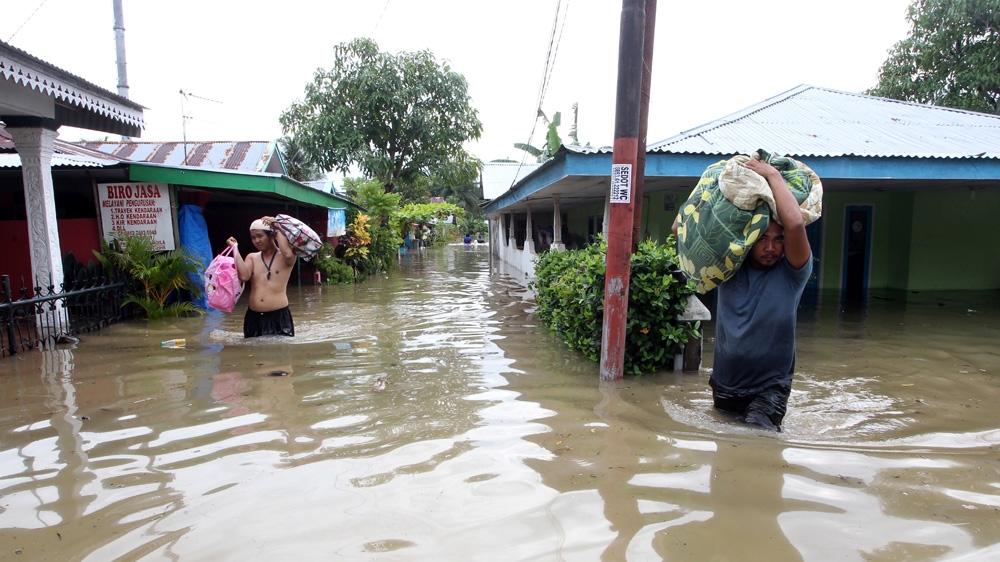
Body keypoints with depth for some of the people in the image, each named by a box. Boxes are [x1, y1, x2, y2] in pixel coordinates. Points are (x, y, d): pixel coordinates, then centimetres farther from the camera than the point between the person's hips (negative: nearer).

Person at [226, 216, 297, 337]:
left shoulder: (283, 257, 1)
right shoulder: (252, 257, 11)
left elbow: (288, 254, -26)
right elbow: (243, 276, -8)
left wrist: (277, 228, -14)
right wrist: (235, 248, -3)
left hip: (279, 315, -4)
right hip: (253, 317, 4)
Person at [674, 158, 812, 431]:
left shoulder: (792, 273, -11)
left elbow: (795, 224, -31)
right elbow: (680, 228, -3)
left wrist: (774, 175, -21)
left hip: (769, 386, -4)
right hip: (724, 382, 4)